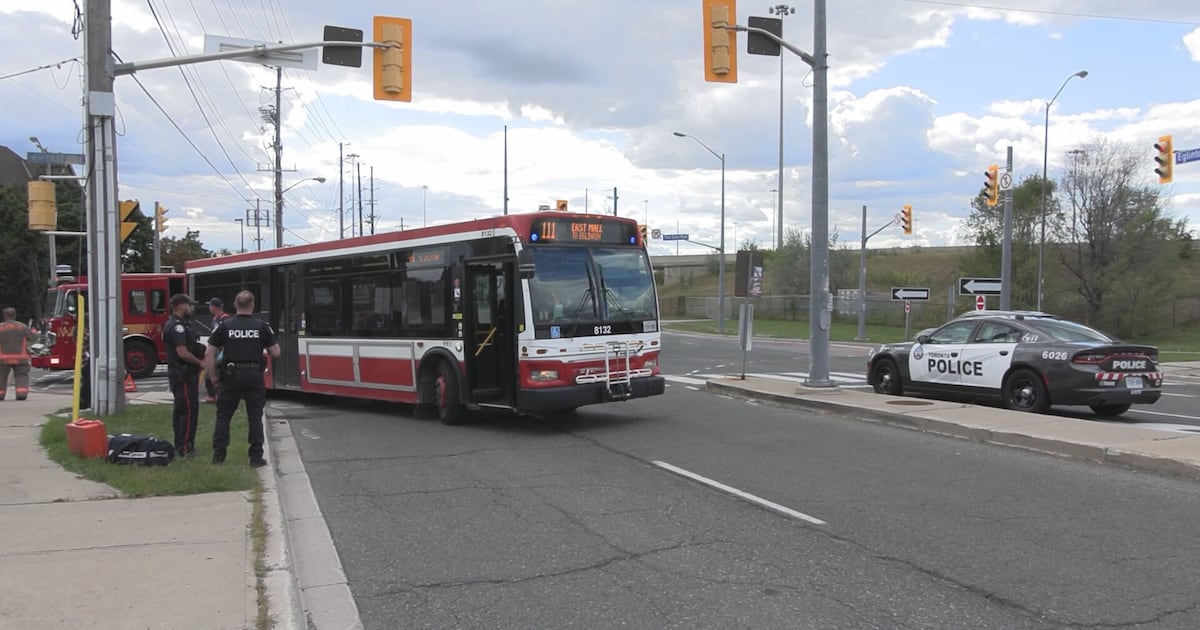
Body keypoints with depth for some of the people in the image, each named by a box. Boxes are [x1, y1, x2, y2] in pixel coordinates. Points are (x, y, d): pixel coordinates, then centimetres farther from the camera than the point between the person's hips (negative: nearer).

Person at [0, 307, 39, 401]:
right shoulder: (22, 327, -3)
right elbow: (33, 337, 2)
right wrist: (34, 331, 24)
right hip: (20, 358, 1)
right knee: (21, 376, 5)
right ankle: (22, 393, -11)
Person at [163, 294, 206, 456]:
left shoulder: (174, 324, 17)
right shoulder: (178, 326, -18)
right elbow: (183, 353, -25)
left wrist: (201, 356, 11)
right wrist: (200, 363, -13)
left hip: (178, 374, 11)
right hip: (184, 373, -11)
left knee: (180, 409, 15)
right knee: (189, 409, -9)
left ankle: (179, 445, 22)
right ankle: (185, 447, -9)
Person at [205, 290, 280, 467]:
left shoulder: (225, 326, -1)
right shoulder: (262, 326, -2)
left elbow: (209, 354, -2)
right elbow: (275, 353, -1)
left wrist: (213, 377, 6)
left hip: (231, 375, 0)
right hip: (254, 375, 0)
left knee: (223, 415, 12)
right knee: (255, 417, 6)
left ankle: (218, 455, 12)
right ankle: (256, 457, 6)